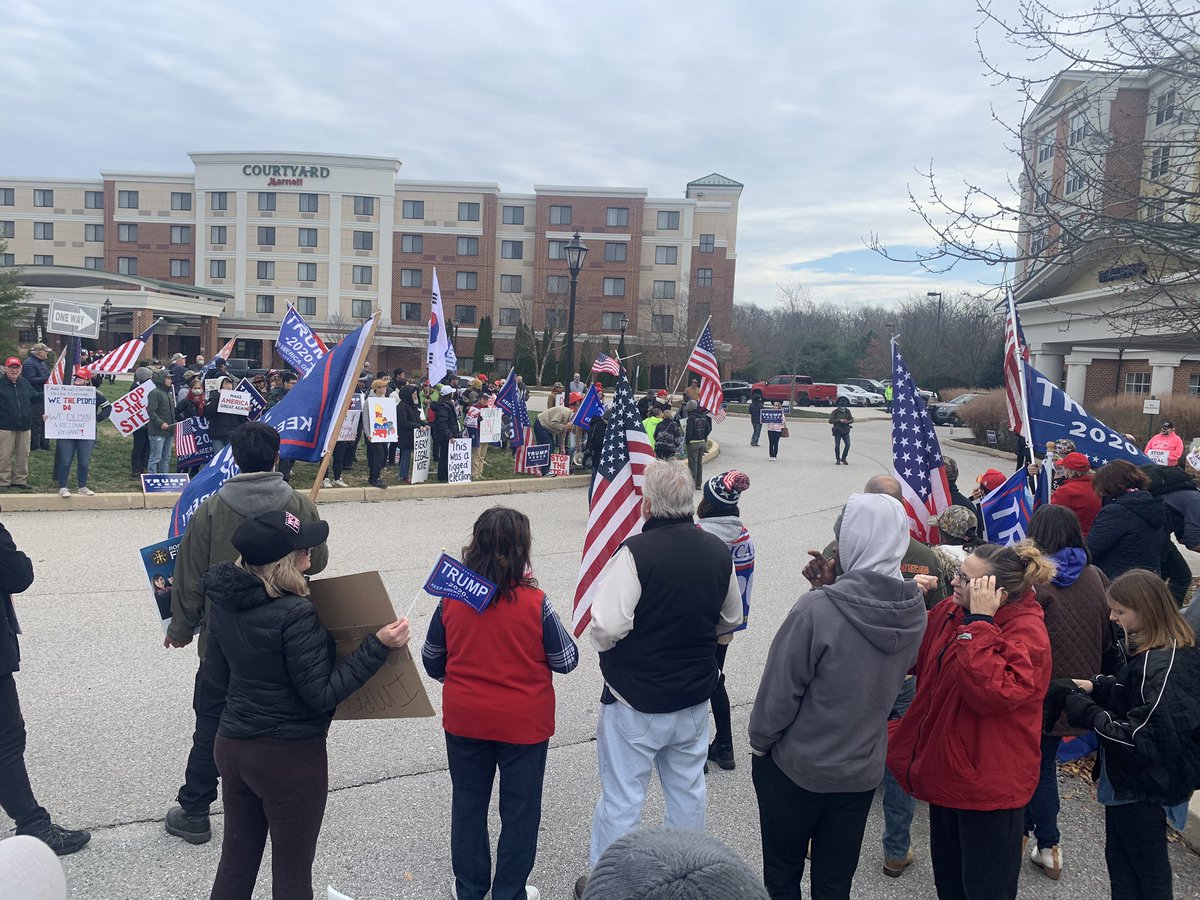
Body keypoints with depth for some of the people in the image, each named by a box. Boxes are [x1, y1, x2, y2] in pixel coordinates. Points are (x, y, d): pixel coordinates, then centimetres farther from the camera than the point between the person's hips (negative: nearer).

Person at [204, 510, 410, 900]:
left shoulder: (223, 600, -3)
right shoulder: (295, 615, -27)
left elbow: (218, 674, 9)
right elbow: (323, 694, -21)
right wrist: (377, 646, -21)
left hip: (231, 745, 7)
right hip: (290, 756, -7)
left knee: (236, 858, 22)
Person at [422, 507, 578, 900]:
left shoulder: (451, 599, -11)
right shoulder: (535, 603, -20)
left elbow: (432, 662, 1)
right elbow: (566, 660, -10)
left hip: (464, 720, 3)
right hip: (523, 723, -3)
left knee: (468, 804, 21)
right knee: (519, 810, 16)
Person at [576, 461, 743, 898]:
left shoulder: (636, 552, -25)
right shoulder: (719, 551, -5)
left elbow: (607, 628, -25)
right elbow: (731, 619, 9)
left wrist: (604, 642, -3)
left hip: (636, 702, -5)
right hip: (695, 697, 6)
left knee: (621, 798, 10)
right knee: (688, 789, 22)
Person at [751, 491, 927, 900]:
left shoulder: (817, 610, -28)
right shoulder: (914, 612, -8)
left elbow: (780, 689, -20)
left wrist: (760, 740, -1)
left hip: (795, 769, -5)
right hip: (862, 772, 5)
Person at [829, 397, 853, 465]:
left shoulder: (847, 411, 8)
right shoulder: (835, 412, -2)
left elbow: (852, 420, 7)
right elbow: (830, 420, -12)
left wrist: (848, 421, -15)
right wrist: (839, 420, -21)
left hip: (846, 431, 3)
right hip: (837, 431, -2)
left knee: (848, 444, -7)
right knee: (837, 445, -1)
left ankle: (843, 458, 9)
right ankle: (838, 459, 14)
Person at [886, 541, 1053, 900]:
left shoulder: (1026, 632, -22)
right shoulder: (951, 611, 0)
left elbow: (991, 692, -36)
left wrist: (979, 622, -33)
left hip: (988, 786, -7)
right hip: (947, 773, 8)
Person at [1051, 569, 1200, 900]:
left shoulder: (1160, 666, -29)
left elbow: (1142, 739, -29)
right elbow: (1130, 693, 13)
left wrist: (1089, 715, -20)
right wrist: (1092, 686, -2)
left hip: (1141, 789, -9)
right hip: (1132, 782, 9)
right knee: (1119, 860, 22)